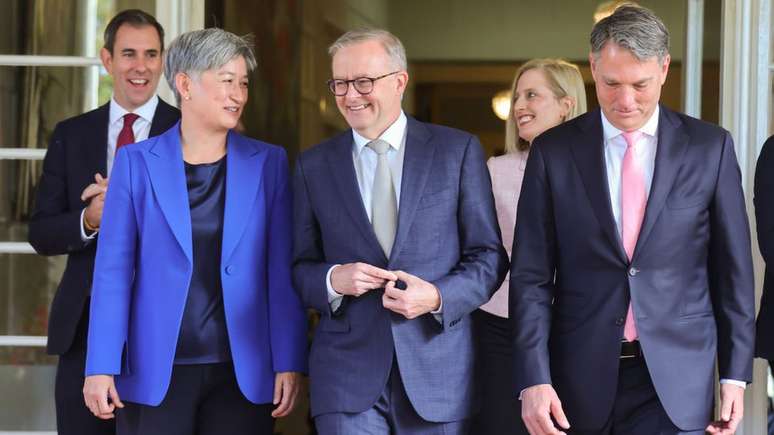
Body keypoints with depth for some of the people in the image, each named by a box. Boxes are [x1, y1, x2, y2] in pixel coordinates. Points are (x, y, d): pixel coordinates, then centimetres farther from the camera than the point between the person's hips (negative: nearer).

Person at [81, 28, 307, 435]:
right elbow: (113, 268, 0)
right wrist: (101, 367, -6)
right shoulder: (137, 162, 2)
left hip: (243, 372, 1)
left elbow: (283, 271, 2)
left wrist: (289, 364, -4)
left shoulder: (268, 163, 5)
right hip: (155, 372, -1)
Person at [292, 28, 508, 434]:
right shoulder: (313, 165, 8)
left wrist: (438, 297, -14)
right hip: (347, 374, 1)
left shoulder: (458, 151, 2)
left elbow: (489, 256, 3)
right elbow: (301, 267, 11)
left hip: (439, 370, -1)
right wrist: (334, 279, -11)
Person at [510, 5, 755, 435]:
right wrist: (533, 379, -9)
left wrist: (735, 373, 3)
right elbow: (532, 276, 0)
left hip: (676, 378, 0)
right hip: (582, 378, 1)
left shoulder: (710, 147, 2)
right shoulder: (553, 151, 1)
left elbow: (732, 267, 6)